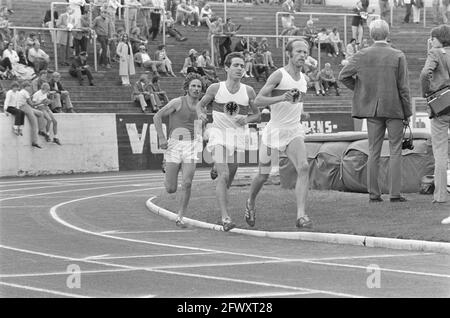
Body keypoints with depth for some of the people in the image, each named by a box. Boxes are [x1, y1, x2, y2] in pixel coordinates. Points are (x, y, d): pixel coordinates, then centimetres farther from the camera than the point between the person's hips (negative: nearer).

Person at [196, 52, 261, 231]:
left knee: (229, 179, 11)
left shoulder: (248, 92, 2)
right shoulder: (216, 88, -3)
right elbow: (200, 104, 12)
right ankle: (225, 218, -25)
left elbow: (257, 115, 11)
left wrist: (246, 119, -9)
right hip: (218, 135, -3)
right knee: (223, 176, -20)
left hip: (238, 136, 3)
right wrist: (201, 113, -10)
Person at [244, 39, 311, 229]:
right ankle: (250, 203, 41)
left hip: (295, 131, 4)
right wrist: (281, 98, -30)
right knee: (263, 176, 9)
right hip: (274, 131, -4)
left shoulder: (303, 78, 11)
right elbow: (258, 101, -19)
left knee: (303, 168, -20)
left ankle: (301, 216, -25)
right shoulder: (279, 75, -11)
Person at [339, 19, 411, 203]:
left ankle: (373, 193, 8)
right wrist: (407, 113, -1)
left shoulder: (361, 56, -3)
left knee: (373, 151, 9)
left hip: (372, 109, 3)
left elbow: (343, 76, -3)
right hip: (394, 108, -2)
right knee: (395, 151, 4)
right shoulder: (398, 57, -9)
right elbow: (404, 87, -8)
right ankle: (395, 193, 0)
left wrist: (359, 89, 10)